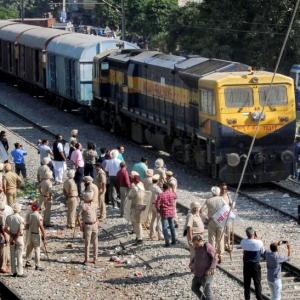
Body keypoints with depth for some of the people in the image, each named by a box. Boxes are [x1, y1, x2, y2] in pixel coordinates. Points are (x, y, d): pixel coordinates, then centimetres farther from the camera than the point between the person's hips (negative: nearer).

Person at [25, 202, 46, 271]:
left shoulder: (29, 215, 0)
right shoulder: (38, 216, -18)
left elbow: (27, 225, 5)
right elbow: (41, 227, -20)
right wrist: (44, 235, -11)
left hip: (29, 233, 6)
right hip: (36, 234, -6)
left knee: (29, 248, 19)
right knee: (37, 250, -1)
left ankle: (27, 262, 28)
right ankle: (37, 266, 0)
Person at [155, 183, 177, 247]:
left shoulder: (161, 195, -14)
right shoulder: (172, 194, -2)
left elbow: (157, 204, -17)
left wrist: (159, 210, 1)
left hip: (164, 213, -4)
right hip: (172, 212, 4)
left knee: (165, 227, 3)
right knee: (172, 226, 20)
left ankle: (167, 242, -1)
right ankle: (174, 240, 26)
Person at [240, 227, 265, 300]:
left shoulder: (243, 242, -12)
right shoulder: (259, 243, -18)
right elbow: (262, 252, -2)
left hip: (246, 265, 2)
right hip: (256, 265, -2)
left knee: (247, 283, 14)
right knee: (257, 283, 10)